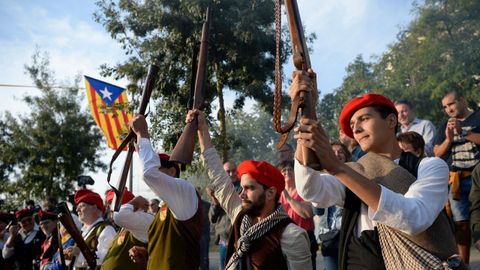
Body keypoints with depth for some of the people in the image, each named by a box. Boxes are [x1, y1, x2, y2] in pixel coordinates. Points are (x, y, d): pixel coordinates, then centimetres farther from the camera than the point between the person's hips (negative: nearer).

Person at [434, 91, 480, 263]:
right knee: (461, 223, 2)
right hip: (456, 181, 3)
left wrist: (463, 132, -15)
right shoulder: (445, 126, 17)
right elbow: (438, 154, 12)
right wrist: (448, 139, -4)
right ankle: (463, 262, 9)